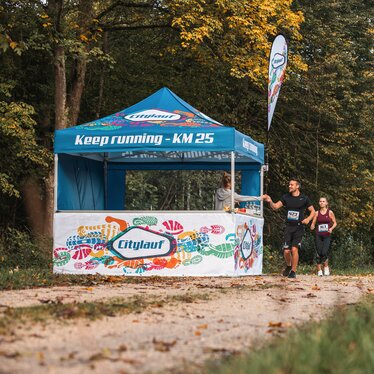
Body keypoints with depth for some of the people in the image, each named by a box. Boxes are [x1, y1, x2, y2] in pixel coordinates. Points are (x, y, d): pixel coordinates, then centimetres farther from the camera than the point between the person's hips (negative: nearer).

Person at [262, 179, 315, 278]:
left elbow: (313, 211, 7)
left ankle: (293, 271, -1)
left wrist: (308, 219, -11)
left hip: (299, 227, -2)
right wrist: (270, 201, -22)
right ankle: (288, 266, 27)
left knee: (294, 249, -13)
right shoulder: (286, 197, 7)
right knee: (286, 251, -2)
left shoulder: (304, 198, 0)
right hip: (288, 227, 2)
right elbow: (275, 207, -2)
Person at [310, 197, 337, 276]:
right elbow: (313, 223, 8)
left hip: (326, 235, -2)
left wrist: (331, 228, -12)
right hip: (318, 235, 2)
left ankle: (326, 267, 7)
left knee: (324, 252, -16)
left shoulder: (330, 212, 2)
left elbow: (335, 223, 7)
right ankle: (319, 270, 8)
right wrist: (312, 227, -15)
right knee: (319, 253, -1)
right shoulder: (317, 213, 7)